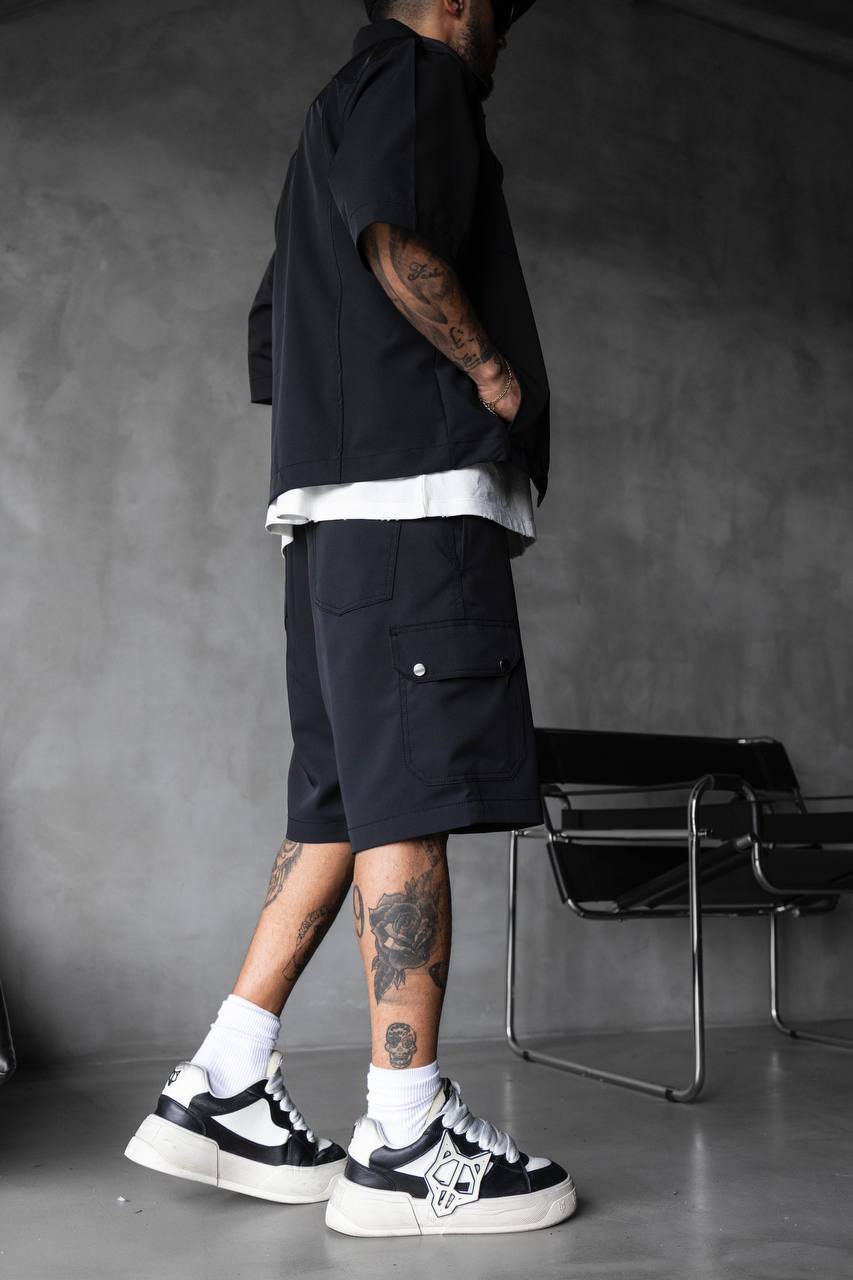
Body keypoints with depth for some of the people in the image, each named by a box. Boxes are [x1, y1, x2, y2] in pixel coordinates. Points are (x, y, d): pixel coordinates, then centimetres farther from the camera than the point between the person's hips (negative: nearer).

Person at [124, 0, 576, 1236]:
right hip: (413, 494, -10)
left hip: (333, 507, 10)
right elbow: (398, 239, -17)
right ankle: (405, 1142, -6)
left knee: (343, 803, 7)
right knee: (410, 802, -11)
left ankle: (221, 1089, 9)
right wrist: (496, 373, -6)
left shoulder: (334, 113, 33)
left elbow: (276, 331, 32)